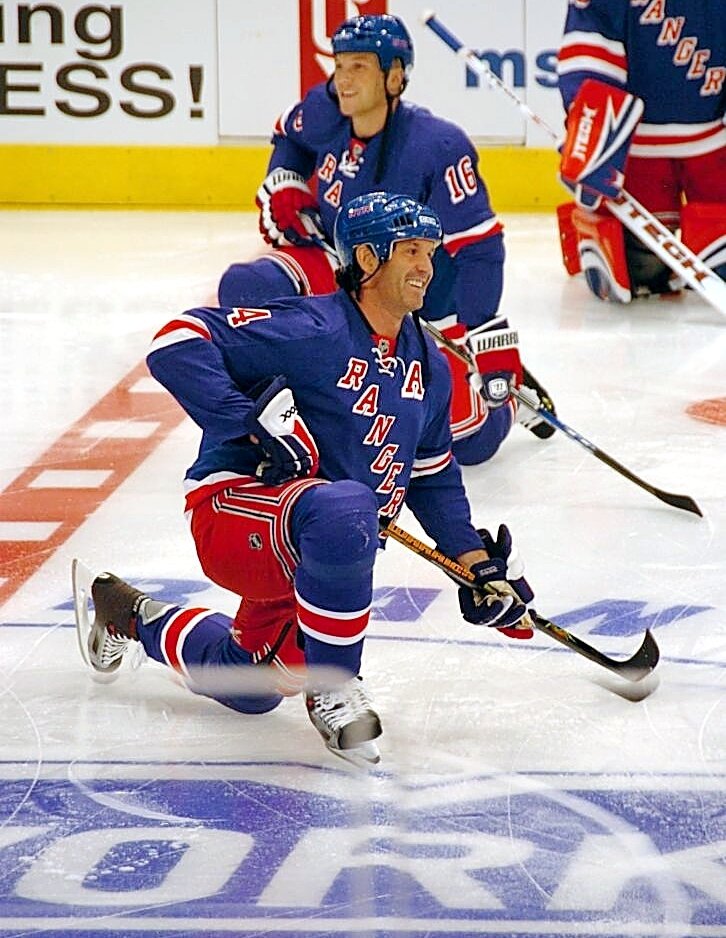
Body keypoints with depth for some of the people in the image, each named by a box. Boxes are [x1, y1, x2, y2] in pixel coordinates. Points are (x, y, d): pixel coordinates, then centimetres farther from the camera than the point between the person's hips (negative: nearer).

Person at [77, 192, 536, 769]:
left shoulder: (429, 366, 7)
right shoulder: (310, 330, -19)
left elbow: (434, 477, 18)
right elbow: (178, 344, -26)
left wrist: (477, 561, 9)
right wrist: (254, 422, -31)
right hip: (233, 508, -9)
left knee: (253, 688, 21)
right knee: (343, 512, -40)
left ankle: (136, 617, 47)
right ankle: (332, 692, -24)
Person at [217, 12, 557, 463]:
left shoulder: (439, 147, -29)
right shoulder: (324, 114, -12)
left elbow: (480, 248, -28)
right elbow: (289, 134, 16)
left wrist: (489, 341, -33)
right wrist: (283, 190, 0)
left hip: (427, 307, -5)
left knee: (469, 443, -7)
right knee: (248, 289, -21)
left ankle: (515, 392, 29)